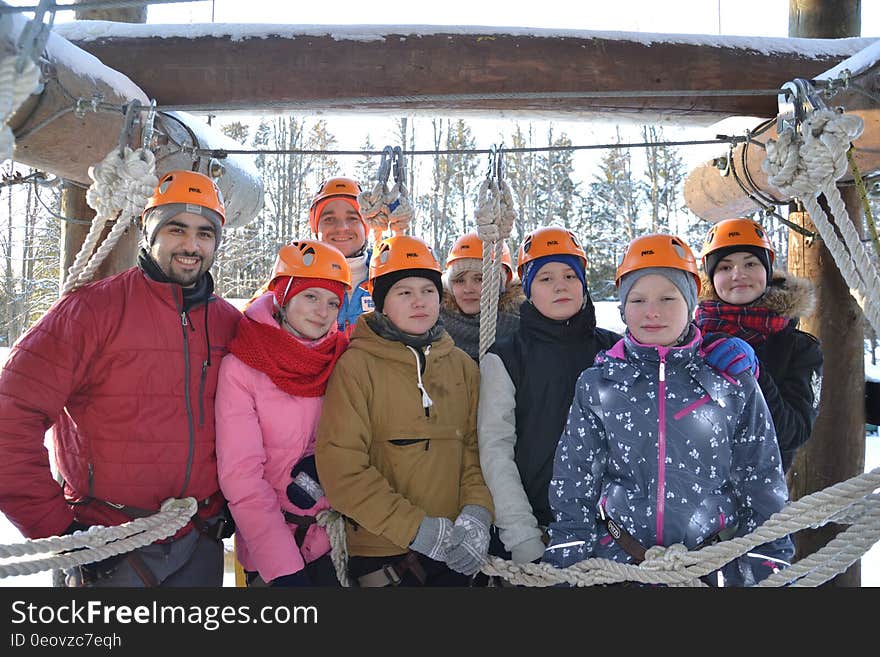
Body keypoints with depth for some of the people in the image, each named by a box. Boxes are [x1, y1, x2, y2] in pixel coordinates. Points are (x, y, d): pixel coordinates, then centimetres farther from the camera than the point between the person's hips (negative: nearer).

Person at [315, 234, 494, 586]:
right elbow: (340, 467, -15)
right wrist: (414, 528, -17)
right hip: (379, 553, -4)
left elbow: (477, 447, 6)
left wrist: (477, 511, -11)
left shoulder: (462, 366, 5)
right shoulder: (355, 365, -10)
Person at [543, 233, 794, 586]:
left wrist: (767, 565, 0)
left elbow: (761, 480, 1)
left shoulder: (733, 383, -3)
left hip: (715, 562, 0)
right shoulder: (597, 384, -2)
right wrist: (565, 560, -2)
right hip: (615, 557, 1)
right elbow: (574, 478, 0)